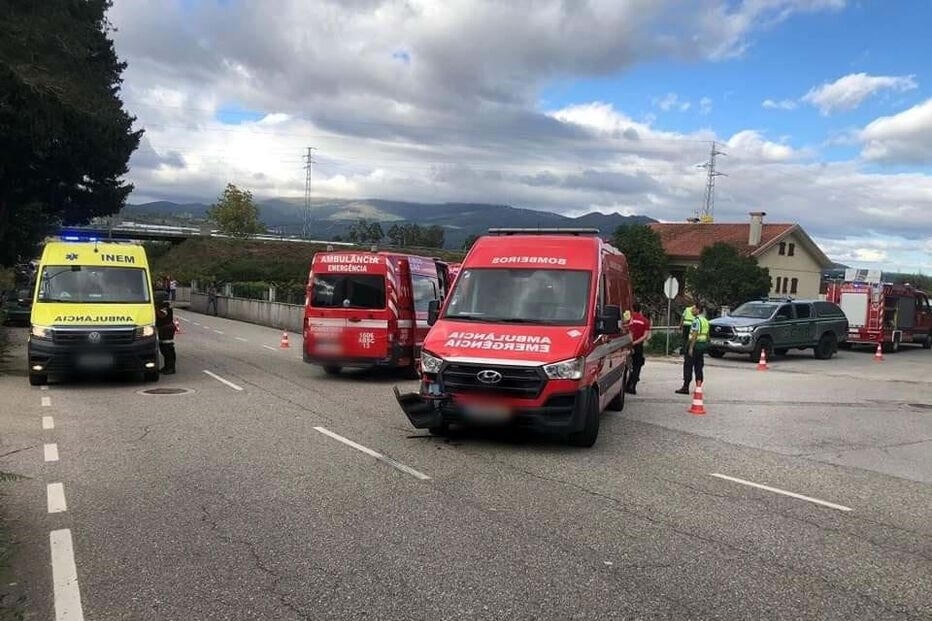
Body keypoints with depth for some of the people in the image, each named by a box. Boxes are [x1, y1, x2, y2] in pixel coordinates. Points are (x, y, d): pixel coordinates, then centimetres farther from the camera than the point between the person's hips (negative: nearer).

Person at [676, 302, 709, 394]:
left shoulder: (696, 320, -15)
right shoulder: (705, 320, 14)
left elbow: (695, 335, -20)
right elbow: (707, 335, 17)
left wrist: (691, 348, -20)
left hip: (696, 344, -9)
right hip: (703, 344, 9)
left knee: (688, 366, -3)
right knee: (698, 367, 12)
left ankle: (685, 388, -4)